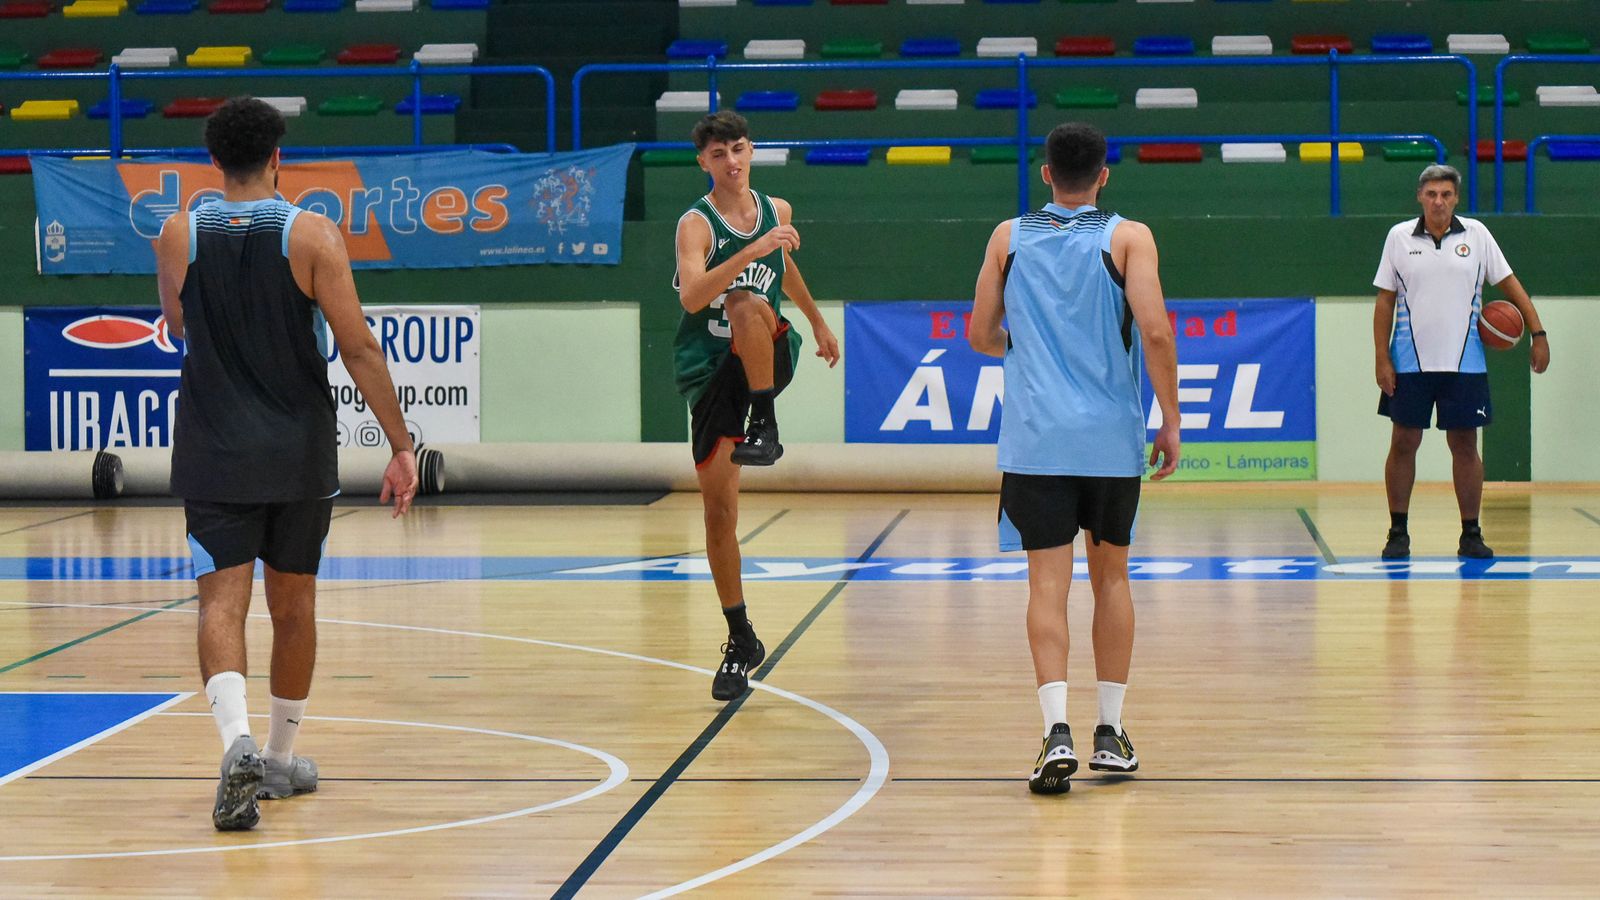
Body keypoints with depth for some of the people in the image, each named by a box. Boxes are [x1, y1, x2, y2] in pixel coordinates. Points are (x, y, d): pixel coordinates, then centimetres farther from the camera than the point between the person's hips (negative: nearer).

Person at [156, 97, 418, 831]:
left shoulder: (178, 236, -2)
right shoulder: (312, 235, -8)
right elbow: (358, 347, -11)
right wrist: (401, 446, -6)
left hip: (213, 452, 0)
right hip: (299, 452, 0)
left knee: (222, 602, -4)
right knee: (293, 604, 15)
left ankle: (237, 741, -29)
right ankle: (281, 760, 25)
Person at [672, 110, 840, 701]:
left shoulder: (777, 211, 6)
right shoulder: (697, 224, -10)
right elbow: (692, 297, -29)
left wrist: (818, 323, 40)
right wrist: (751, 252, -38)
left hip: (766, 360, 1)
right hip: (709, 371, -1)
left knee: (747, 305, -34)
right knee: (719, 509, -1)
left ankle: (764, 428, -26)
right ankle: (740, 641, 11)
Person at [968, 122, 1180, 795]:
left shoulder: (1009, 237, 5)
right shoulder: (1127, 237, -1)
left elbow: (981, 336, 10)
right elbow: (1155, 332, -11)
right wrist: (1171, 421, -2)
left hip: (1035, 438, 0)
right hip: (1111, 437, 0)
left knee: (1048, 582, -2)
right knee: (1110, 575, 14)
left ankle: (1057, 730, -18)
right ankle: (1110, 733, 16)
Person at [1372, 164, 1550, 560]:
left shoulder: (1476, 235, 3)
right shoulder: (1399, 237, 2)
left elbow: (1509, 282, 8)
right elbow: (1385, 301, 3)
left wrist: (1537, 333, 1)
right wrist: (1382, 360, -2)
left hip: (1464, 364, 0)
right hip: (1410, 362, 0)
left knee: (1464, 445, 4)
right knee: (1403, 443, 2)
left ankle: (1471, 534, 11)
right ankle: (1398, 533, 11)